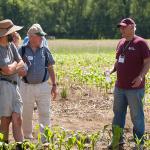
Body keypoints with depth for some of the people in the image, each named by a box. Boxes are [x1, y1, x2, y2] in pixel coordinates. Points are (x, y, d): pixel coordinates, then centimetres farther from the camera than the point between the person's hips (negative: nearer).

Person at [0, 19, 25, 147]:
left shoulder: (11, 45, 12)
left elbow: (22, 65, 10)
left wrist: (12, 67, -9)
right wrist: (15, 63, 3)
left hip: (14, 85, 7)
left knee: (17, 120, 1)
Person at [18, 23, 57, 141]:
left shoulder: (45, 51, 3)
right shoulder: (22, 50, -2)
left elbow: (50, 69, 9)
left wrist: (54, 85, 7)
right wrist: (21, 71, -15)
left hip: (43, 86, 1)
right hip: (27, 87, -1)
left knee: (45, 113, -1)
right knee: (26, 114, 9)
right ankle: (27, 137, 24)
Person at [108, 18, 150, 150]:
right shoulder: (121, 42, 13)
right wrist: (112, 70, 4)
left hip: (135, 88, -7)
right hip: (120, 87, 7)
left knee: (137, 116, 0)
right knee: (118, 113, 13)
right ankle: (118, 139, 25)